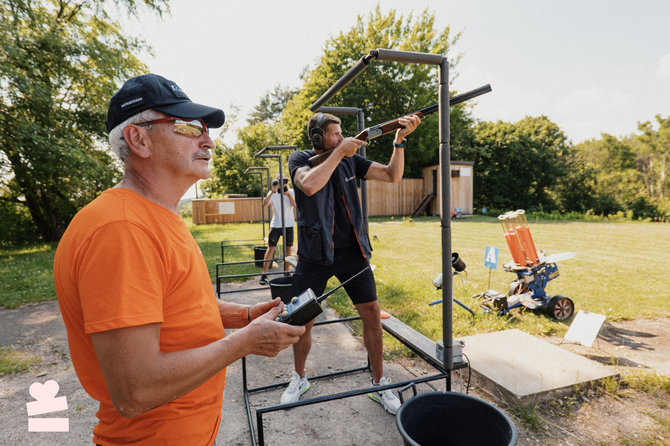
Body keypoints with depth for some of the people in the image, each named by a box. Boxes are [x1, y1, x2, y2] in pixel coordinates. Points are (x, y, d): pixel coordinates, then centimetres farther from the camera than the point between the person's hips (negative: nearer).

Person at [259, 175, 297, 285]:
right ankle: (264, 275, -2)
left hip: (288, 225, 2)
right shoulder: (272, 193, 2)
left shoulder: (292, 192, 6)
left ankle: (286, 272, 20)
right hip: (275, 225, -2)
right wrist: (272, 191, -23)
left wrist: (288, 194, -22)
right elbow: (265, 204, -14)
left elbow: (295, 205, -10)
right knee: (271, 248, -5)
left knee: (288, 248, 7)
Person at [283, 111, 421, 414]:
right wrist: (339, 152, -21)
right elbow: (310, 185, -27)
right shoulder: (300, 159, -4)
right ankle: (299, 378, 32)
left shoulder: (350, 160, 5)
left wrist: (399, 140, -12)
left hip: (352, 251, 3)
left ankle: (379, 383, 21)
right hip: (314, 255, -2)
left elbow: (392, 176, 0)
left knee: (371, 312, 1)